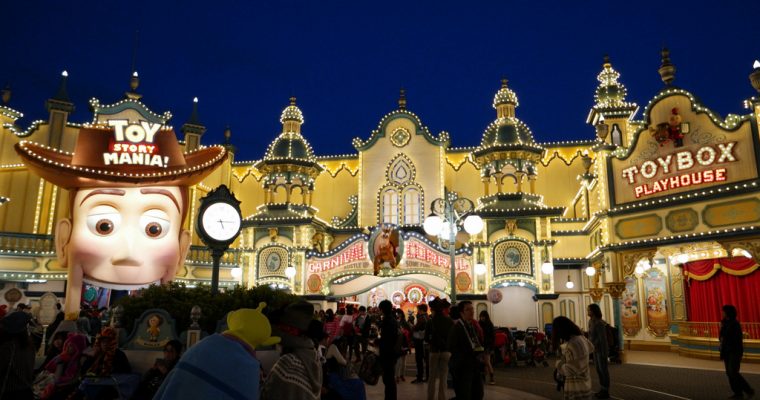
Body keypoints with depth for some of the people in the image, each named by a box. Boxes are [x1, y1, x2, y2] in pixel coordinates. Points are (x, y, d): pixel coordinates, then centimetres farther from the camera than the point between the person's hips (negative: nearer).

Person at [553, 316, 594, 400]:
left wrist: (558, 363, -8)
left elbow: (571, 370, -26)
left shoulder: (572, 344, -28)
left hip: (576, 389, -10)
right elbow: (590, 348, 25)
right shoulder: (581, 338, 1)